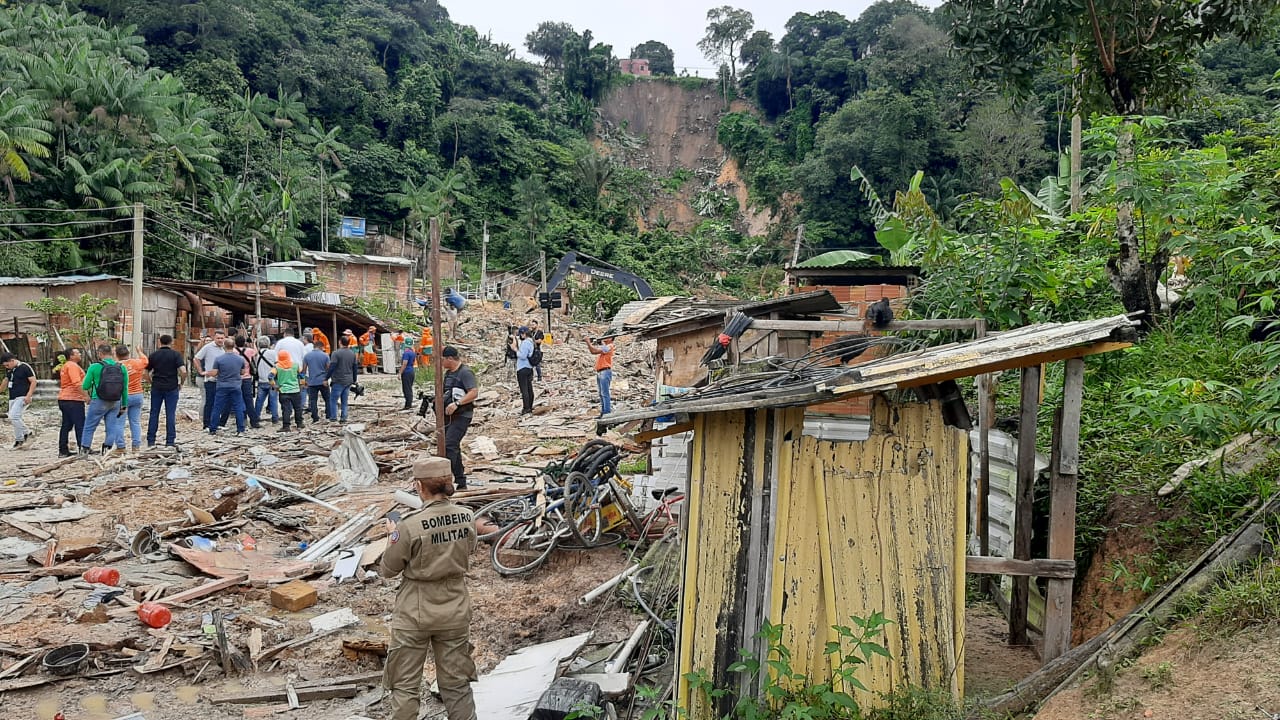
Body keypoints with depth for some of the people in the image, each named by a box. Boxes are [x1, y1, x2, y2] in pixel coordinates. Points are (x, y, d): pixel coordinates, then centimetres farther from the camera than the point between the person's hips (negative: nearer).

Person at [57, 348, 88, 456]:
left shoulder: (66, 366, 20)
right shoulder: (72, 366, -12)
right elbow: (77, 383, -24)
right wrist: (86, 396, -24)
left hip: (64, 399, 10)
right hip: (73, 400, -10)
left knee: (66, 425, 10)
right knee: (80, 425, -7)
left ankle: (63, 451, 12)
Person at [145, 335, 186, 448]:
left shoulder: (153, 355, 5)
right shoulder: (176, 354, -6)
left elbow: (146, 373, 5)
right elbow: (183, 371, -16)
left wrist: (152, 383, 18)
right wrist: (181, 383, -1)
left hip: (156, 388, 3)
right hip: (171, 388, -3)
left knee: (154, 414, 10)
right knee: (170, 415, 1)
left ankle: (150, 441, 13)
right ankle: (170, 441, 1)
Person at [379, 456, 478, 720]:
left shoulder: (410, 526, -22)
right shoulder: (467, 518, -9)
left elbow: (388, 570, -9)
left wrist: (393, 536, 7)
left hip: (415, 612, -4)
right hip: (455, 609, 4)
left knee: (405, 686, 13)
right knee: (457, 683, 18)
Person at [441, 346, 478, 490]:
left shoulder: (465, 372, -12)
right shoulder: (448, 373, 16)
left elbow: (474, 392, -23)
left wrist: (456, 404, -28)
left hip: (461, 415, -10)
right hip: (449, 416, 10)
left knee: (450, 445, -19)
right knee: (454, 447, 12)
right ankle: (461, 482, 20)